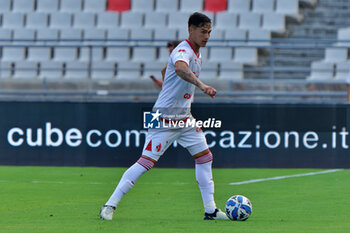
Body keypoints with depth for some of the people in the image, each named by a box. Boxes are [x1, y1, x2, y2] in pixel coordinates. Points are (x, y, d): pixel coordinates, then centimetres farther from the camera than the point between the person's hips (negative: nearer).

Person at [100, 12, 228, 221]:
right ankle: (110, 205, -6)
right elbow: (180, 68, -44)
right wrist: (202, 85, -58)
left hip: (184, 118, 9)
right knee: (147, 161, -11)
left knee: (205, 156, 7)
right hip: (164, 117, -9)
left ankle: (210, 209, 13)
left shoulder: (198, 55, 12)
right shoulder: (183, 51, -18)